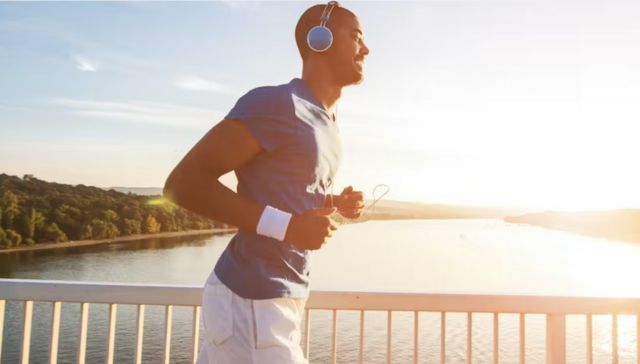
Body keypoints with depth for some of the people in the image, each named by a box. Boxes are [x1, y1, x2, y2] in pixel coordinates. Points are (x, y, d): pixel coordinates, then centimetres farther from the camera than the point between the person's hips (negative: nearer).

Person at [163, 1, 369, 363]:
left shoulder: (327, 120, 14)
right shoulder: (275, 104, -16)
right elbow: (183, 182, -19)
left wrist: (336, 202, 6)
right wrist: (284, 225, -25)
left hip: (285, 296, 9)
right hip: (250, 300, -9)